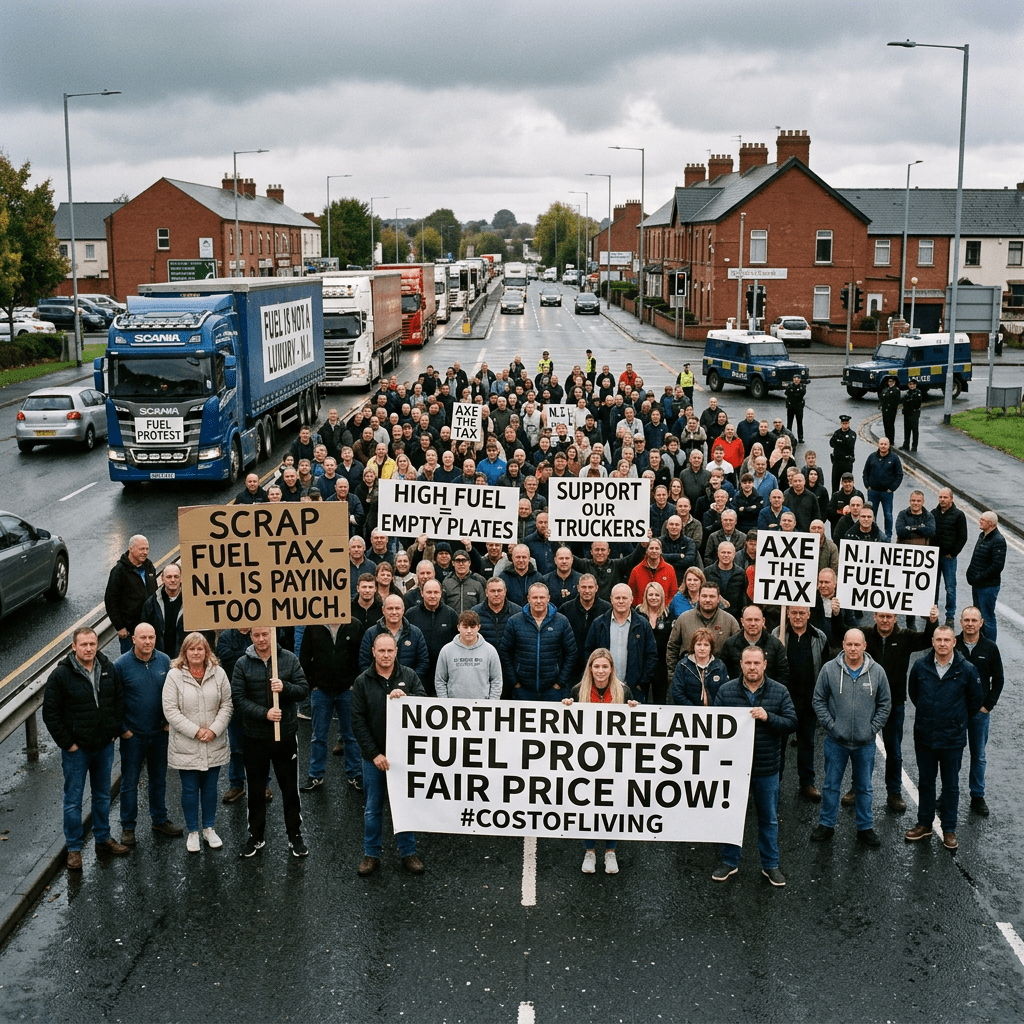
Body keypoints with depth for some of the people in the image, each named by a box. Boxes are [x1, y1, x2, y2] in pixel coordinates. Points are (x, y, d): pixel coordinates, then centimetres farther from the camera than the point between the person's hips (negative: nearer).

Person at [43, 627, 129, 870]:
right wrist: (67, 743, -12)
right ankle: (74, 849, 15)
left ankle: (103, 840, 30)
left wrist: (115, 730, 5)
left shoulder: (108, 669, -1)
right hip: (76, 749, -4)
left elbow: (119, 700, 12)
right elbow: (50, 713, -12)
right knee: (73, 800, 5)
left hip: (104, 746, 4)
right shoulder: (61, 675, -14)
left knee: (103, 795, 16)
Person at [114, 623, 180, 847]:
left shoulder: (164, 661, -4)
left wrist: (169, 721, 0)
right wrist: (122, 729, -8)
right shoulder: (121, 665, -12)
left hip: (160, 733, 3)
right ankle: (128, 827, 20)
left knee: (159, 779, 17)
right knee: (130, 783, 7)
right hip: (133, 736, -3)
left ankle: (159, 820, 33)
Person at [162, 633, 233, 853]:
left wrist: (214, 729, -12)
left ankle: (209, 828, 30)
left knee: (210, 787, 14)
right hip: (186, 746, -2)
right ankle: (192, 832, 24)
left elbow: (227, 705, 2)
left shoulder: (218, 673, -1)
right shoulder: (174, 675, -9)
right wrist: (195, 731, -16)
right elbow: (170, 711, -11)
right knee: (190, 789, 8)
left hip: (214, 745, 2)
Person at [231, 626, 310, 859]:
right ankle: (256, 837, 28)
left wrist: (285, 687, -25)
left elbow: (304, 690, -5)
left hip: (286, 734, 0)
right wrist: (264, 713, -22)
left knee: (290, 789, 11)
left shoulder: (289, 659, -4)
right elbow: (238, 698, -10)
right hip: (254, 737, 0)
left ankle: (295, 836, 24)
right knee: (255, 791, 13)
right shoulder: (243, 664, -5)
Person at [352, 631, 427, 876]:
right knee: (373, 809, 10)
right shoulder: (362, 681, -3)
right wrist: (374, 754, -12)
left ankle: (408, 853, 24)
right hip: (374, 756, 0)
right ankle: (371, 855, 23)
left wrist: (406, 697, -29)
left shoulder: (409, 676, -1)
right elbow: (358, 721, -5)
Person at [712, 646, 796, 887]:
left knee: (769, 819, 12)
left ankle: (770, 865, 27)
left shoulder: (779, 692, -4)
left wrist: (768, 717, -23)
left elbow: (791, 722, -9)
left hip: (766, 768, 0)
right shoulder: (726, 690, -3)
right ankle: (729, 862, 28)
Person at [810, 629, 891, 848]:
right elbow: (819, 700, -1)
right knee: (831, 785, 10)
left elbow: (885, 704, 4)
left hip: (866, 742, 1)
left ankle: (865, 828, 25)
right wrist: (830, 725, -9)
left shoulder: (877, 671, -3)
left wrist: (873, 728, -4)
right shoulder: (829, 669, -7)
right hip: (836, 741, -1)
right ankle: (826, 825, 23)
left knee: (864, 787, 13)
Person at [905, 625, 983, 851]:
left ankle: (949, 829, 21)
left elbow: (976, 700, 4)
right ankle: (924, 824, 27)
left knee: (951, 785, 10)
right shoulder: (921, 666, -7)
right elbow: (913, 692, 12)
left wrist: (958, 720, 10)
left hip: (953, 739, -2)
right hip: (924, 737, 2)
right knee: (925, 782, 15)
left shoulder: (967, 670, -12)